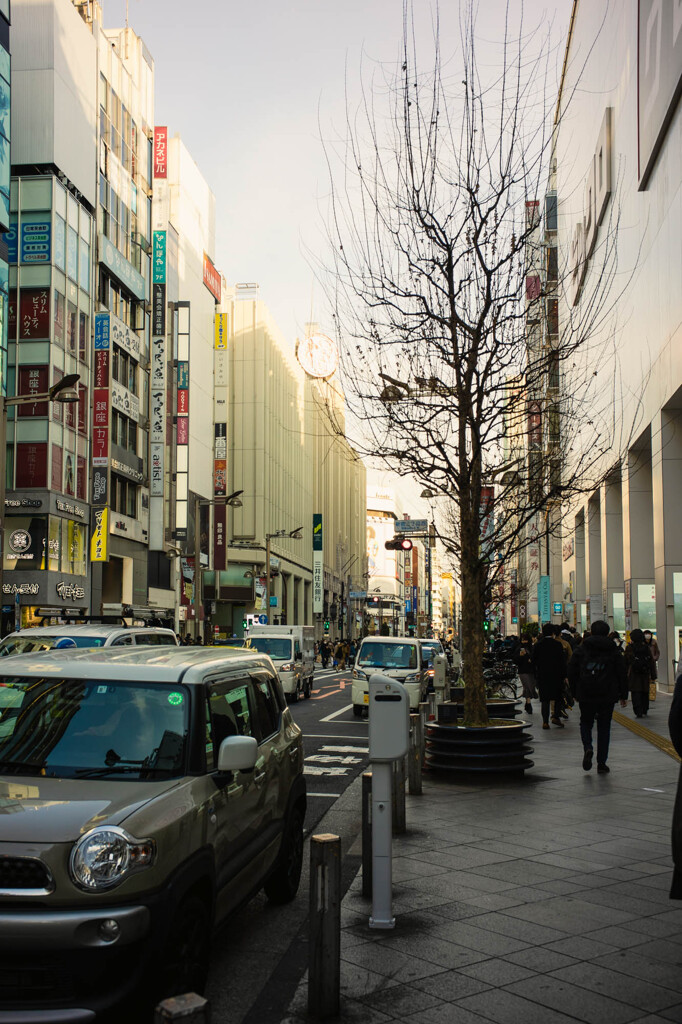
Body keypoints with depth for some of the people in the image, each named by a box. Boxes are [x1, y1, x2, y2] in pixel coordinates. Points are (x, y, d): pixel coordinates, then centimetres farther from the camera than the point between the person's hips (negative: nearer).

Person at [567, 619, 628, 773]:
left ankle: (587, 748, -12)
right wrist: (623, 696, 11)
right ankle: (601, 762, 6)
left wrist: (575, 693, 12)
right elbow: (622, 675, 4)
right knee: (604, 727, 9)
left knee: (585, 723, 16)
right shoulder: (614, 651, 3)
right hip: (607, 696, 0)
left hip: (586, 696, 0)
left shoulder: (580, 650, 2)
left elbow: (572, 673, 2)